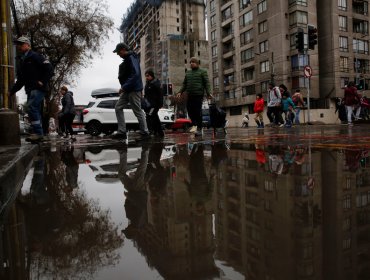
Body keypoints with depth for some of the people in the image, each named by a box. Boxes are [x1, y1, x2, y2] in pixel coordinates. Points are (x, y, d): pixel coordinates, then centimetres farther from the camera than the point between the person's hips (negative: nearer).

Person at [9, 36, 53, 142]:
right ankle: (39, 135, 12)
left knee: (31, 107, -21)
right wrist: (11, 91, 19)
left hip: (38, 88, -9)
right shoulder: (21, 60, 22)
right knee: (35, 110, 8)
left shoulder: (35, 56, -2)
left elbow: (49, 68, -11)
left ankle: (38, 133, -20)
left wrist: (43, 82, -16)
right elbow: (20, 80, 24)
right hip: (30, 89, 9)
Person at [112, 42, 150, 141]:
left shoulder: (132, 58, -12)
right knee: (118, 107, 6)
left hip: (134, 89, -10)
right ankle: (121, 132, 7)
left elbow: (135, 74, -24)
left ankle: (145, 133, 5)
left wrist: (124, 87, -24)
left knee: (138, 111, -5)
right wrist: (124, 87, 15)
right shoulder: (127, 59, 19)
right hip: (127, 90, 10)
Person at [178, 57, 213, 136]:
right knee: (189, 109, -2)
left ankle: (199, 128, 2)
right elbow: (184, 84, 22)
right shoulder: (188, 73, 22)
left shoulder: (202, 72, 7)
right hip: (190, 95, 5)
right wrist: (180, 92, 8)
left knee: (198, 111, -6)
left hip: (198, 95, -5)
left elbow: (207, 83, -1)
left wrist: (208, 93, -13)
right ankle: (194, 124, 18)